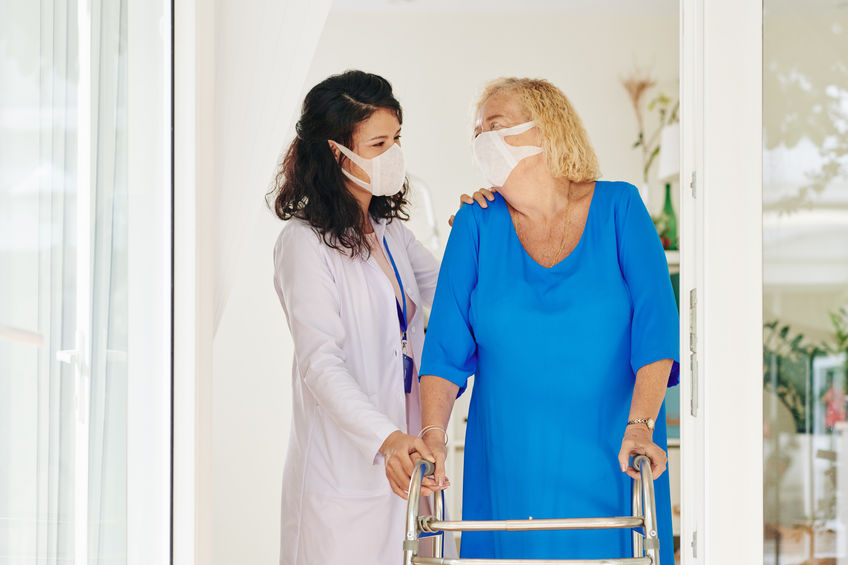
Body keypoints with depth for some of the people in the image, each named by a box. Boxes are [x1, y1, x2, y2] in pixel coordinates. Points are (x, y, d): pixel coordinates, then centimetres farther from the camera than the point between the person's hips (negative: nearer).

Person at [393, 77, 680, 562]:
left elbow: (655, 324, -9)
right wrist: (433, 435, -17)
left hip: (608, 467, -1)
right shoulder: (479, 224, 3)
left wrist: (640, 426, -21)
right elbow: (446, 344, -3)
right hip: (508, 465, 1)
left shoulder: (619, 208, -1)